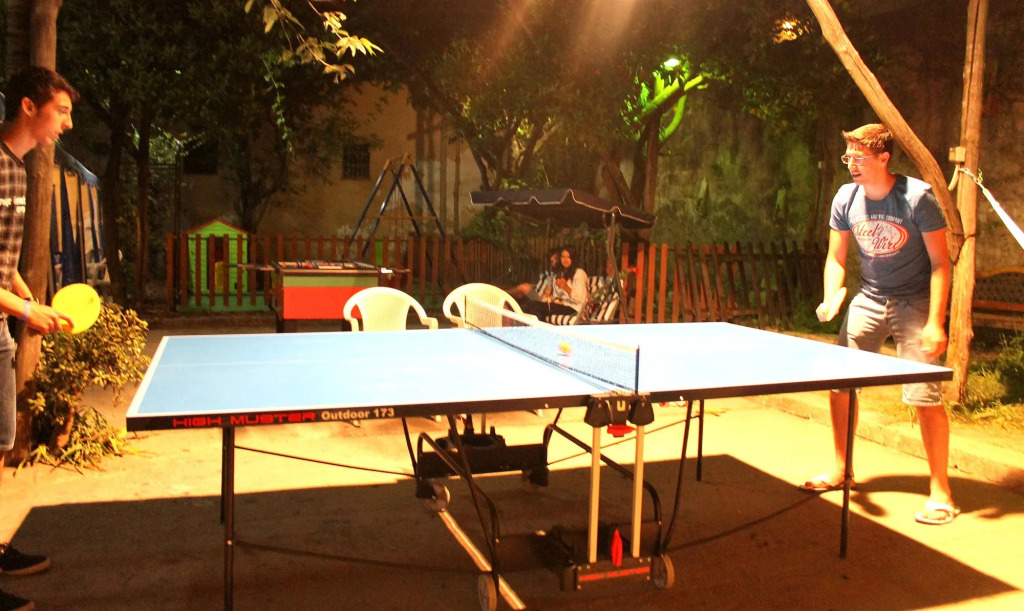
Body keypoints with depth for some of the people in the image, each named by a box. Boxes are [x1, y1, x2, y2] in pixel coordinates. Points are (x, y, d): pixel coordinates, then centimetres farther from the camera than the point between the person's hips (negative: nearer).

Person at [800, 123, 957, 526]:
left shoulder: (918, 197, -16)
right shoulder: (846, 198, -3)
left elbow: (940, 262, -14)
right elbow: (836, 259, 6)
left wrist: (935, 322, -21)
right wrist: (831, 300, -13)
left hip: (914, 303, -4)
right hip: (868, 300, 5)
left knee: (925, 395, -11)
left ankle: (941, 491, 6)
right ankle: (840, 470, 20)